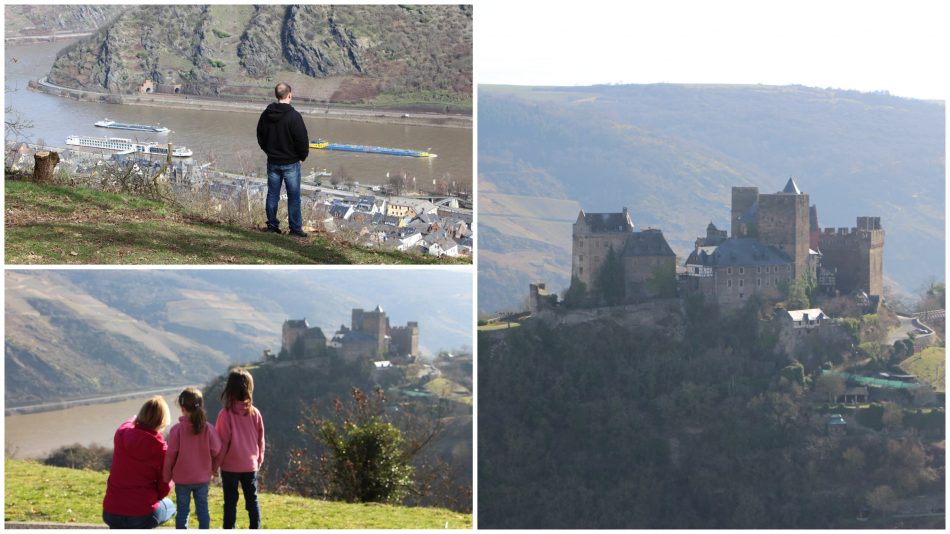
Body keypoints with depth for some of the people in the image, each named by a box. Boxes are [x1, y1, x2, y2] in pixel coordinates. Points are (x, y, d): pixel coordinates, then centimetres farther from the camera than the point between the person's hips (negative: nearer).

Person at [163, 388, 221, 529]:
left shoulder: (177, 429, -14)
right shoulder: (208, 428, -7)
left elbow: (171, 454, -8)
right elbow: (216, 450, -3)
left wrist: (166, 475, 5)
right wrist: (212, 468, 17)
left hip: (182, 479, -2)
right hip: (203, 477, 2)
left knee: (182, 511, 5)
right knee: (202, 509, 10)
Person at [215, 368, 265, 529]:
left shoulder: (226, 414, -15)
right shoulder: (255, 413, -4)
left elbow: (222, 442, -11)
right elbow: (260, 440, 4)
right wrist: (259, 460, 17)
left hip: (230, 466, -3)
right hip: (251, 465, 3)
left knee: (230, 501, 5)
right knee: (252, 500, 11)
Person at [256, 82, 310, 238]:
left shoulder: (266, 115, 0)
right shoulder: (293, 116, -18)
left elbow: (260, 137, 11)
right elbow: (302, 140, -16)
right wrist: (302, 156, 1)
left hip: (272, 162, 5)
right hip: (291, 163, -5)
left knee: (272, 195, 13)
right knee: (293, 196, 1)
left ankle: (272, 225, 17)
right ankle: (295, 228, 2)